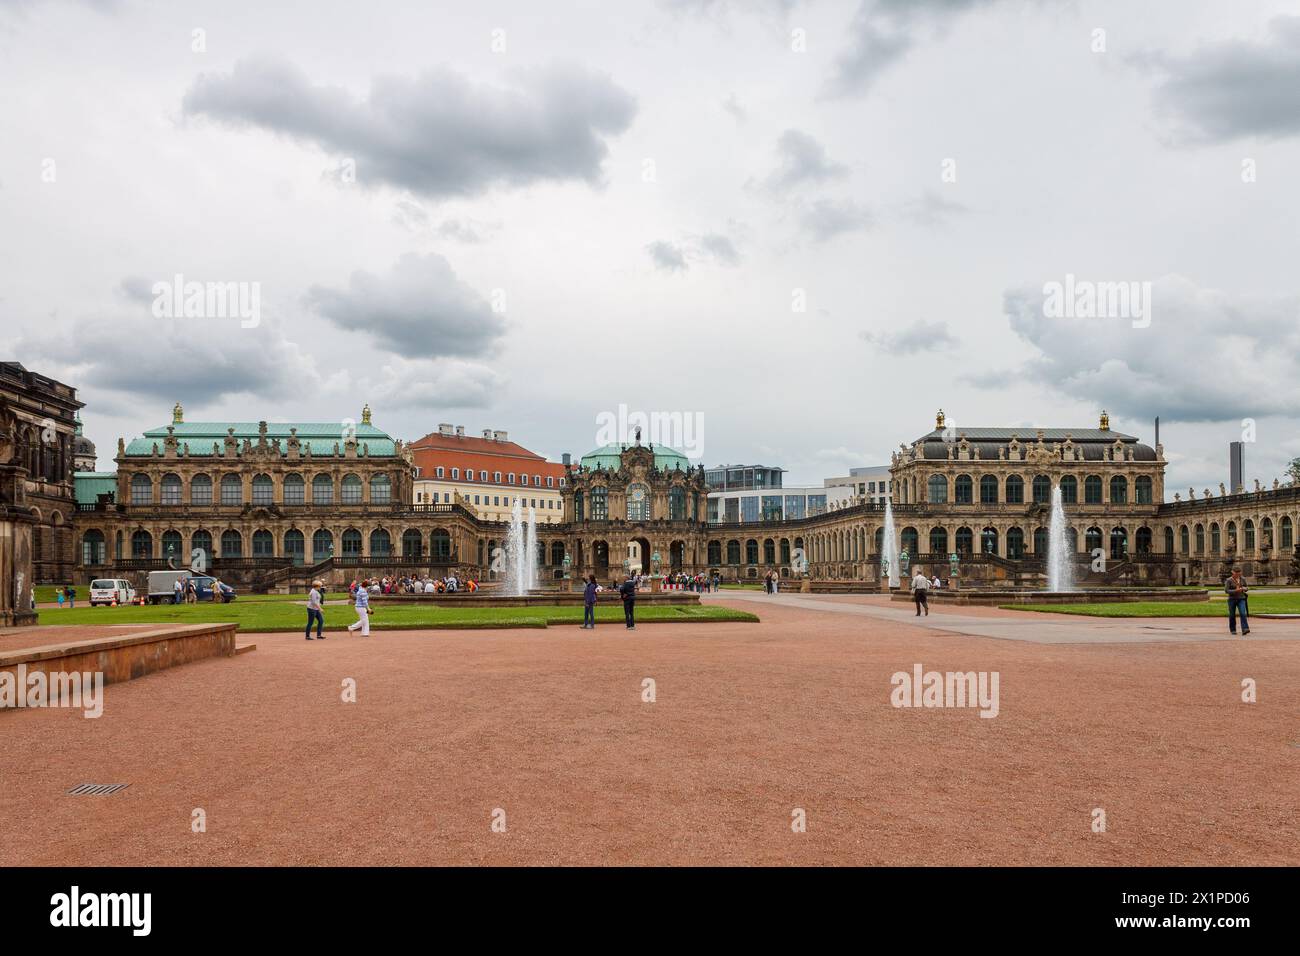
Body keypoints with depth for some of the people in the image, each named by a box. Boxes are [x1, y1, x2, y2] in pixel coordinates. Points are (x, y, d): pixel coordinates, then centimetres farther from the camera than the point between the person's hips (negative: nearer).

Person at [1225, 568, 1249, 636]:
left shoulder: (1242, 579, 5)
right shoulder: (1229, 581, -6)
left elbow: (1246, 588, 16)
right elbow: (1226, 590, -12)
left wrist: (1245, 588, -8)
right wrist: (1235, 591, -24)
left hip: (1241, 599, 2)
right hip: (1232, 599, -2)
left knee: (1243, 613, -14)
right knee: (1232, 615, 5)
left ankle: (1245, 629, -23)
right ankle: (1232, 630, 19)